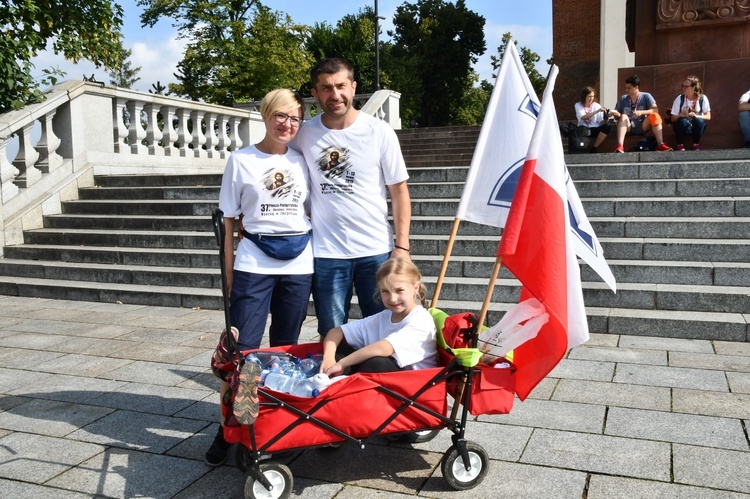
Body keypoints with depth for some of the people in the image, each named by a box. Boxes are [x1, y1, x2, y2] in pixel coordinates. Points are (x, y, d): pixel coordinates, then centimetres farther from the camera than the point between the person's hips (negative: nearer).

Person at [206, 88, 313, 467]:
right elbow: (229, 221, 3)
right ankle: (228, 429, 9)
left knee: (285, 349, 11)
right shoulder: (241, 161, 2)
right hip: (253, 264, -2)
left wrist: (318, 258, 8)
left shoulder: (301, 161, 8)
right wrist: (229, 274, 1)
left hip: (298, 265, 2)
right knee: (243, 348, -5)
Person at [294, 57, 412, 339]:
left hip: (376, 251, -1)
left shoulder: (379, 132, -4)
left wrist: (402, 246, -6)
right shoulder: (304, 135, 1)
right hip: (326, 253, 1)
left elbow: (399, 191, -1)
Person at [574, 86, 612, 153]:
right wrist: (597, 111, -22)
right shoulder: (578, 105, 4)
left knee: (607, 126, -28)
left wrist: (605, 119, -20)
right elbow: (583, 117, -15)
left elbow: (601, 122, 3)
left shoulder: (596, 105, 7)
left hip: (595, 130, 3)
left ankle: (594, 149, -22)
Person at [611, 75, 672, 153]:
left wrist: (642, 112, -25)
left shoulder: (646, 96, 4)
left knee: (654, 116, -27)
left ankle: (660, 145, -35)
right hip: (628, 128, 1)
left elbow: (655, 110, -10)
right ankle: (620, 146, -48)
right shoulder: (623, 99, 9)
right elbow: (617, 118, 11)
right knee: (624, 116, -29)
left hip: (643, 127, -1)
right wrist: (616, 115, -13)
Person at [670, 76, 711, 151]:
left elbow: (708, 117, -10)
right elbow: (673, 118, -9)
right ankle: (680, 145, -14)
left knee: (699, 121, -33)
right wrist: (681, 115, -30)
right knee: (682, 120, -33)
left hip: (696, 126, 1)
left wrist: (696, 116, -28)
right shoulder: (679, 99, -9)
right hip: (683, 125, 0)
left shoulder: (703, 99, -8)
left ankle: (696, 144, -11)